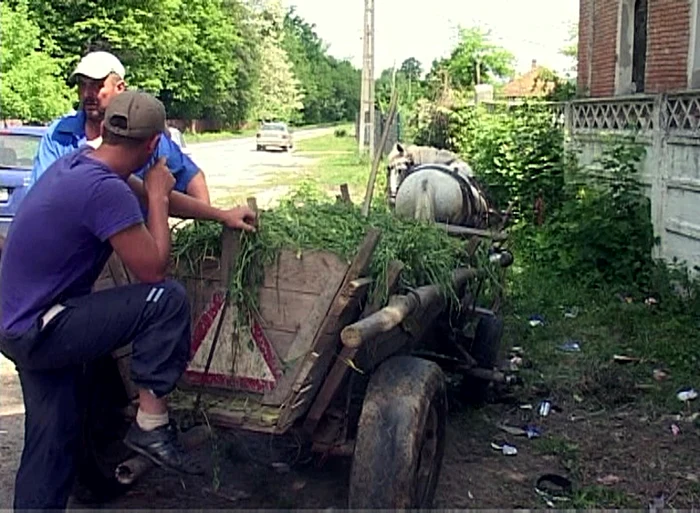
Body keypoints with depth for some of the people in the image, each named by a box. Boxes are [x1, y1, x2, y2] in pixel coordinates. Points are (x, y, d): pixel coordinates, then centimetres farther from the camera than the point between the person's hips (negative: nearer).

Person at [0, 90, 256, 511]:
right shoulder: (104, 189, -25)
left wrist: (221, 215, 23)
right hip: (39, 334, -10)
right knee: (168, 298, -15)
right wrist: (158, 197, -6)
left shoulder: (80, 161, 4)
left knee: (53, 444, 15)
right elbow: (153, 270, -17)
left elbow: (153, 193, 19)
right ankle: (151, 425, -6)